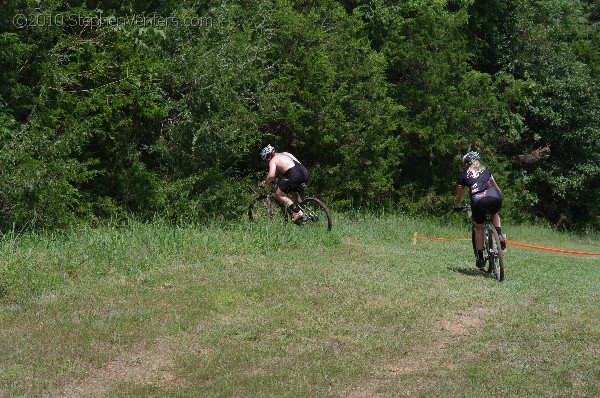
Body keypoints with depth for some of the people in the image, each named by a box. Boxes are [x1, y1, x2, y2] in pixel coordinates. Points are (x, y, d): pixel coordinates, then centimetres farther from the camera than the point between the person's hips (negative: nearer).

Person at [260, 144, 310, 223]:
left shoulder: (273, 160, 5)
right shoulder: (285, 154, 28)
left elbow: (271, 175, -11)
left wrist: (264, 183, 8)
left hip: (295, 174, -8)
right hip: (305, 172, 8)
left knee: (279, 194, 4)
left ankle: (297, 212, -5)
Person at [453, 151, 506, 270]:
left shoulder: (464, 176, 23)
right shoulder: (485, 171, 32)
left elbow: (458, 197, 29)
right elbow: (497, 188, 41)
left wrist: (456, 207, 48)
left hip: (478, 201, -2)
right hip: (494, 198, 2)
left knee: (479, 228, 21)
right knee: (494, 214, 37)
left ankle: (480, 258, 20)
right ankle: (499, 235, 13)